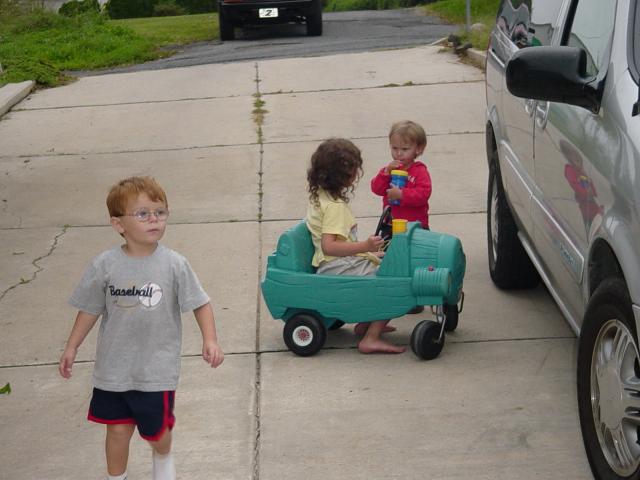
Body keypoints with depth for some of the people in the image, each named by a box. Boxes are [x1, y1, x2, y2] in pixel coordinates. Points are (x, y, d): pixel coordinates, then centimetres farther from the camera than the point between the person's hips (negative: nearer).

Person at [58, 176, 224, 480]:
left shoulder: (174, 264, -11)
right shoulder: (105, 265, -8)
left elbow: (200, 303, -5)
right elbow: (90, 309, 4)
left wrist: (210, 341, -15)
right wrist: (71, 347, 6)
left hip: (157, 367, -1)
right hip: (114, 367, 1)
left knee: (157, 428, 15)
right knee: (118, 429, 8)